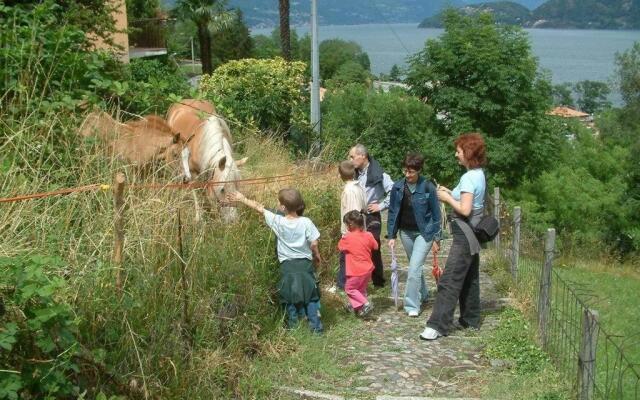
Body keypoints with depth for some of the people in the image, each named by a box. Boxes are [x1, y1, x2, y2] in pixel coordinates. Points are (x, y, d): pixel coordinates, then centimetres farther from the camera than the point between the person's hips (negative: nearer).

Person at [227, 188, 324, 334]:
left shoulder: (278, 222, -10)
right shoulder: (306, 222, -12)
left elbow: (259, 208, -2)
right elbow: (314, 243, -10)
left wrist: (242, 199, 8)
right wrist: (317, 256, 11)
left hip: (287, 265, 0)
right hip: (305, 263, 0)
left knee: (289, 298, 14)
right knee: (311, 296, 9)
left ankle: (292, 326, 20)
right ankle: (316, 326, 10)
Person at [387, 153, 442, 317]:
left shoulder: (428, 187, -14)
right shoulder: (398, 187, -3)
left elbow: (436, 214, -7)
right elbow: (393, 212, 5)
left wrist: (436, 239, -6)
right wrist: (391, 236, 2)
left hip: (424, 233, -5)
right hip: (406, 232, 5)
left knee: (414, 268, -12)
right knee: (416, 266, 19)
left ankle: (412, 305, -4)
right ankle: (423, 294, 39)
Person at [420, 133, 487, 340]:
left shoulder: (468, 178, -19)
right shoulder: (478, 174, 10)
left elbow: (465, 209, -25)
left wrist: (447, 198, -12)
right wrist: (451, 193, 6)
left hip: (465, 234, -10)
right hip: (473, 232, 10)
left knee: (450, 280, -10)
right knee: (470, 278, 17)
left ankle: (438, 325, -9)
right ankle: (471, 320, 27)